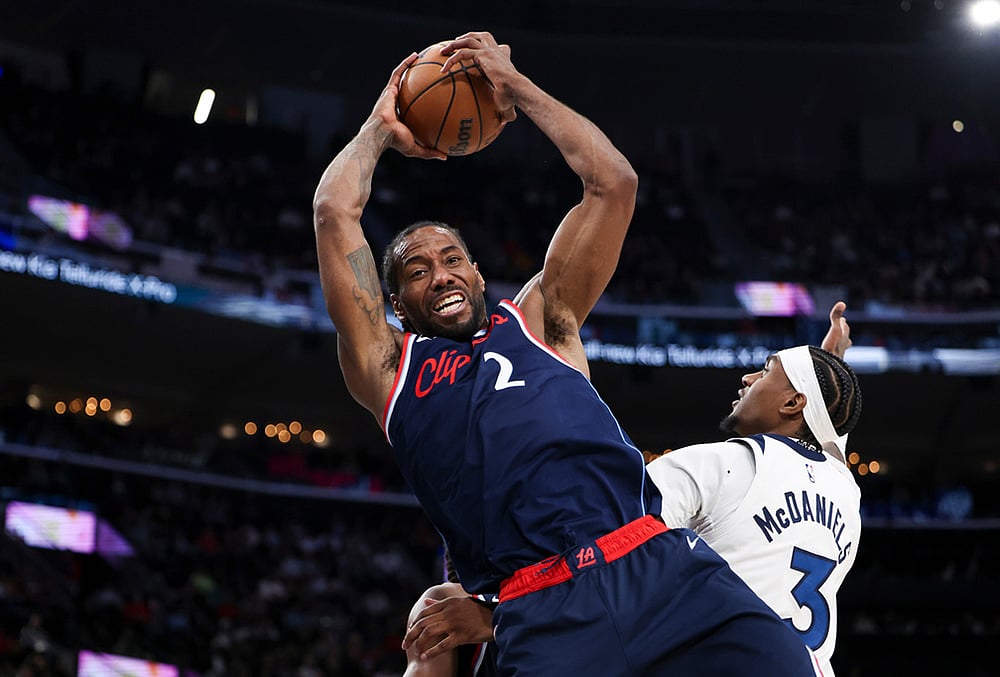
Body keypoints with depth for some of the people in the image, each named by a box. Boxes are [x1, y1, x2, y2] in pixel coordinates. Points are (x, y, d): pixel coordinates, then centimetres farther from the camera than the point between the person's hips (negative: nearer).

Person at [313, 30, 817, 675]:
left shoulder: (539, 320, 25)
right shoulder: (388, 366, 21)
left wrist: (515, 86, 25)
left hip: (664, 566, 2)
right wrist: (381, 128, 32)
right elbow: (334, 212, 17)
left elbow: (613, 182, 20)